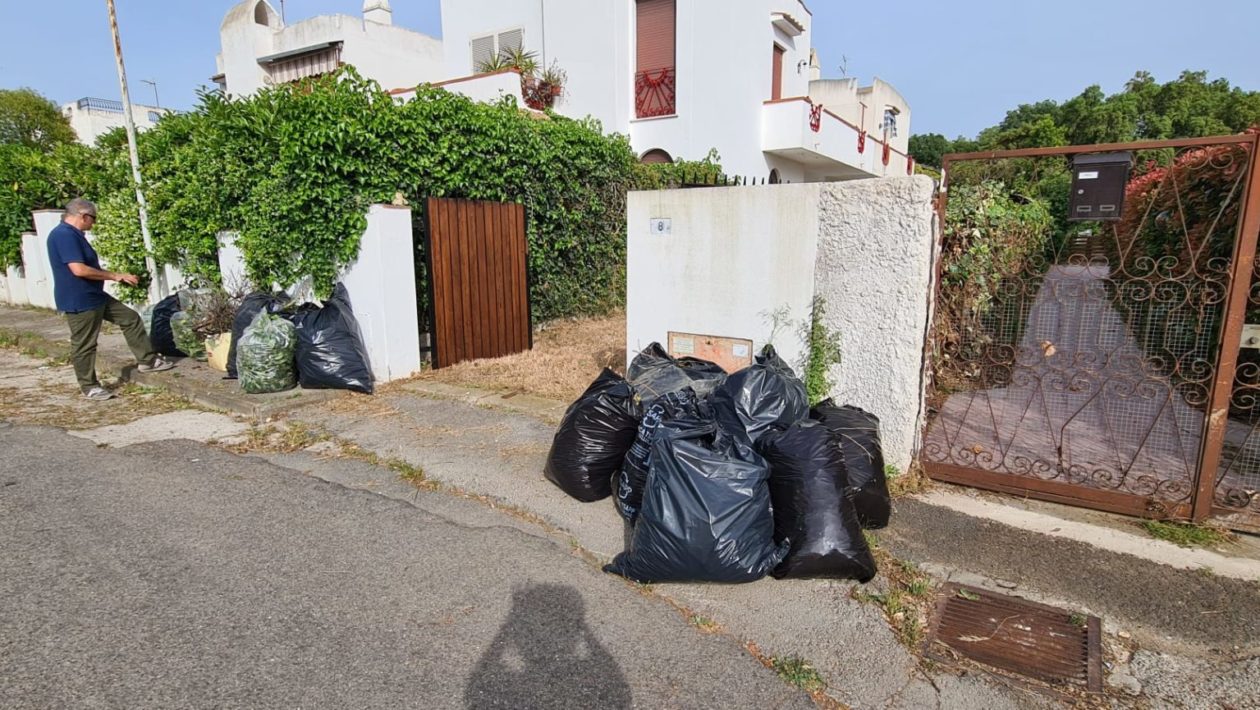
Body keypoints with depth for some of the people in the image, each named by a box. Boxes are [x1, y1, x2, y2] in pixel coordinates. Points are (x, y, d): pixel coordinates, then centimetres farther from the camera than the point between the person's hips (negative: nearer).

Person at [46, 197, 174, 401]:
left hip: (95, 296, 10)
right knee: (84, 345, 1)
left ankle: (147, 360, 16)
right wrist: (115, 276, -20)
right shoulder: (64, 235, -21)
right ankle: (89, 386, 12)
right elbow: (79, 269, -29)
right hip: (79, 301, -10)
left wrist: (115, 277, 12)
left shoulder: (73, 234, 13)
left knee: (131, 318, 13)